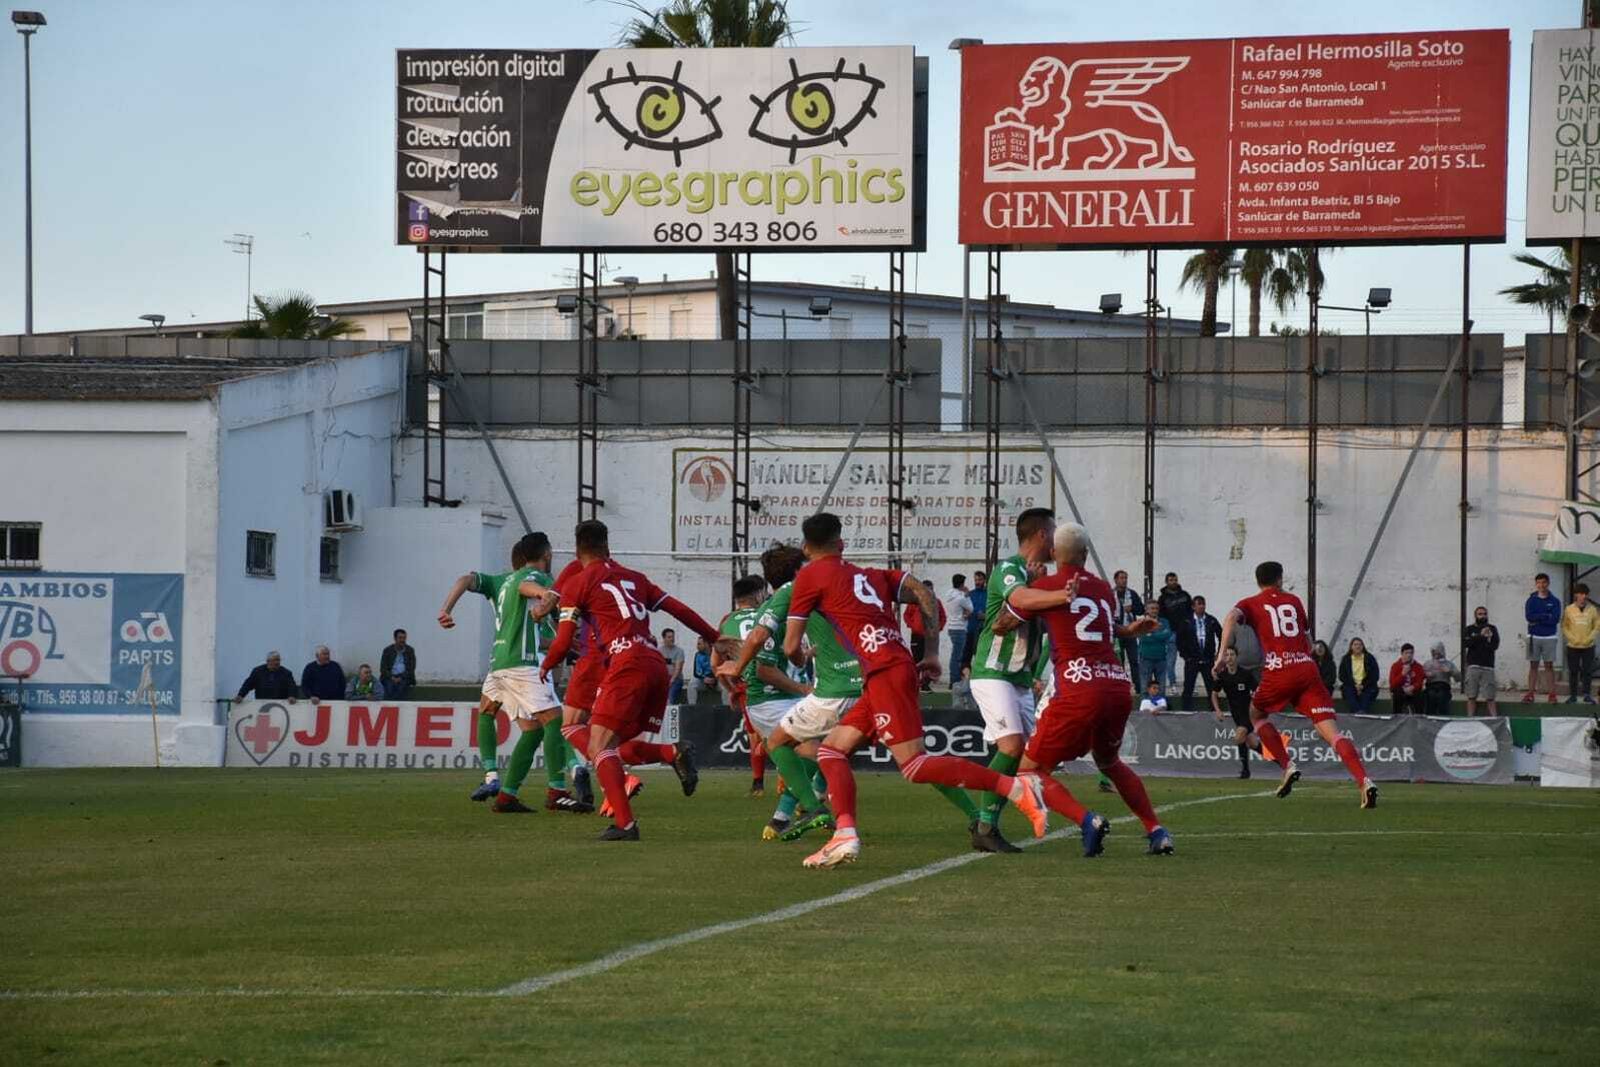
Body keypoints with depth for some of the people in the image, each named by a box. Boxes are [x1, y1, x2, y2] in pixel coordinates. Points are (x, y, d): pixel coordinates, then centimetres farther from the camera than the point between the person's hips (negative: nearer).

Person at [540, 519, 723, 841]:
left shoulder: (577, 585, 7)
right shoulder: (633, 578, 24)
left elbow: (563, 642, 5)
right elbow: (680, 610, 21)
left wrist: (545, 667, 24)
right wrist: (717, 640, 26)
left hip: (627, 663, -7)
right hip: (657, 664, 7)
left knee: (599, 747, -6)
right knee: (615, 747, 16)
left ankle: (624, 823, -21)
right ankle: (674, 753, -9)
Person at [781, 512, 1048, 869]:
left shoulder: (810, 576, 6)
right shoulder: (870, 574, 25)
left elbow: (791, 646, 8)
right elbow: (925, 596, 18)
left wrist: (800, 659, 32)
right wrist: (932, 653, 16)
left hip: (884, 673, -9)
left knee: (915, 766, -14)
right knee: (831, 750, 12)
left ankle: (1017, 789, -18)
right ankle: (845, 835, -4)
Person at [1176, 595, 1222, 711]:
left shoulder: (1211, 621, 2)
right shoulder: (1186, 622, -1)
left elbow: (1221, 636, 10)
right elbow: (1179, 639, 3)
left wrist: (1219, 653, 5)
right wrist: (1184, 654, -1)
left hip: (1208, 660, 1)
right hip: (1192, 660, -1)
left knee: (1212, 687, 2)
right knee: (1188, 688, 1)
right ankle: (1187, 710, 6)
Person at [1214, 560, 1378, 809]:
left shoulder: (1250, 604, 15)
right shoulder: (1294, 601, 23)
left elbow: (1232, 617, -7)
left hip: (1278, 670, -2)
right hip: (1307, 667, 2)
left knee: (1256, 715, 27)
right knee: (1332, 733, -5)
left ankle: (1288, 767, 10)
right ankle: (1364, 781, -25)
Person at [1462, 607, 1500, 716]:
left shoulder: (1492, 629, 11)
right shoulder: (1470, 629, 11)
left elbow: (1495, 645, 0)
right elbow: (1465, 642, -7)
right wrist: (1481, 635, -13)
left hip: (1488, 666, 0)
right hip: (1473, 665, 0)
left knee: (1490, 697, -5)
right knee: (1471, 696, 1)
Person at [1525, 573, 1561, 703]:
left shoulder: (1554, 601, 3)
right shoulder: (1531, 600, 5)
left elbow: (1555, 619, -10)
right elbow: (1529, 616, -10)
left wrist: (1537, 619, -10)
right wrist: (1546, 616, -12)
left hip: (1549, 638, -1)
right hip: (1534, 637, 1)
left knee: (1549, 666, 1)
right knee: (1533, 665, 2)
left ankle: (1552, 695, 2)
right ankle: (1530, 694, 3)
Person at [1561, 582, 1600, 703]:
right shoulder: (1569, 610, -1)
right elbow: (1564, 626, 1)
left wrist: (1589, 638, -9)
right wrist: (1573, 639, -10)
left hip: (1588, 646, 0)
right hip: (1573, 646, 0)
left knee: (1587, 671, 2)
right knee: (1573, 671, 4)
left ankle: (1586, 694, 10)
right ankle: (1572, 695, 12)